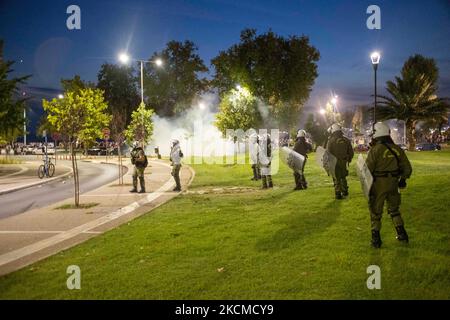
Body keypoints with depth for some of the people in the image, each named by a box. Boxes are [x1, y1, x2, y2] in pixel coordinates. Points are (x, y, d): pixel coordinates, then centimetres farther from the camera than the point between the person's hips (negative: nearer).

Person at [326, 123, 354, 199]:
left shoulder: (331, 140, -12)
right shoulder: (346, 140, 1)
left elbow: (328, 153, -14)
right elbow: (351, 152, 6)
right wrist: (349, 160, 21)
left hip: (335, 162, -4)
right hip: (343, 162, 4)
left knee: (337, 179, 5)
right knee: (343, 177, 23)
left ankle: (338, 194, 6)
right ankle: (345, 191, 30)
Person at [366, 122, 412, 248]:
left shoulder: (375, 150, -14)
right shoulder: (397, 149, 1)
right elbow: (407, 169, 5)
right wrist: (402, 180, 20)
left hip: (378, 185, -4)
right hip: (393, 184, 5)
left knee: (376, 212, 9)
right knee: (394, 210, 23)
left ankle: (376, 239, 13)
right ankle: (402, 234, 25)